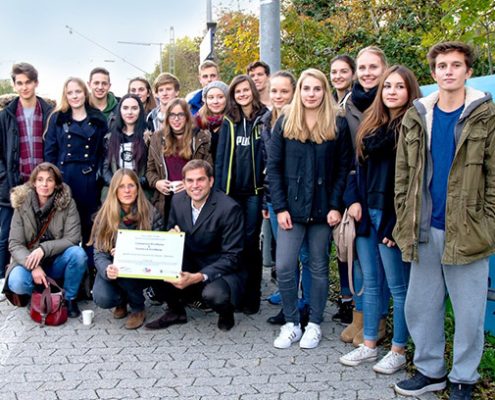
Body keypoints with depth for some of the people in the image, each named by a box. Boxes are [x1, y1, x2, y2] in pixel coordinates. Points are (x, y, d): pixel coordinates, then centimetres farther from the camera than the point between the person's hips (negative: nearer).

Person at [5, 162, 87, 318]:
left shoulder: (67, 203, -10)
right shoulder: (22, 205, -8)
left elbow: (73, 238, -16)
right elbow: (15, 244, -12)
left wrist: (44, 249, -30)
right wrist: (33, 266, -28)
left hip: (58, 261, 0)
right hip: (30, 260, 0)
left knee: (78, 253, -31)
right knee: (17, 283, -31)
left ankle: (69, 298, -6)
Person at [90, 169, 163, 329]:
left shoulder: (150, 214, -12)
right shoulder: (105, 215, -9)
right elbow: (99, 253, -11)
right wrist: (107, 270, -36)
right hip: (113, 268, 1)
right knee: (102, 299, -27)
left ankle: (138, 308, -4)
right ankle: (122, 299, 12)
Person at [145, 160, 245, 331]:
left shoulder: (229, 208, -20)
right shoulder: (178, 201, -2)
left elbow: (231, 257, -19)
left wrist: (198, 277, -31)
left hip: (220, 271, -5)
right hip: (189, 264, 5)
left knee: (214, 294, -36)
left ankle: (226, 313, 3)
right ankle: (176, 311, 8)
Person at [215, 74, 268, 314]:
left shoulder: (263, 119, 1)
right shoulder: (229, 122, 11)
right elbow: (220, 157, 9)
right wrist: (218, 189, 2)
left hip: (254, 189, -3)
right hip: (231, 189, 3)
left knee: (250, 241, 0)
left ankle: (252, 296, 8)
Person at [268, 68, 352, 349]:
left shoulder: (338, 125, 0)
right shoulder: (285, 123, 3)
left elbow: (344, 168, -1)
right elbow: (274, 167, 2)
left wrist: (336, 206, -9)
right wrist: (280, 207, -6)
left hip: (323, 208, -1)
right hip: (292, 208, 1)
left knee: (319, 267, 9)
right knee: (284, 267, -4)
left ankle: (314, 325, 22)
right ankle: (292, 323, 13)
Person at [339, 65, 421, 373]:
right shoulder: (371, 123, 13)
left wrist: (398, 224, -17)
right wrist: (353, 200, 1)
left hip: (392, 217, -7)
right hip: (367, 214, 7)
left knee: (398, 286, 4)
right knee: (371, 283, 14)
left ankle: (399, 351, 16)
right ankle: (369, 345, 24)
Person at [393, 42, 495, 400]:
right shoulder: (416, 117, 8)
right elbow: (403, 174, 9)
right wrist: (405, 221, 5)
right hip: (425, 231, 4)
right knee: (419, 306, 11)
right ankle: (430, 370, 28)